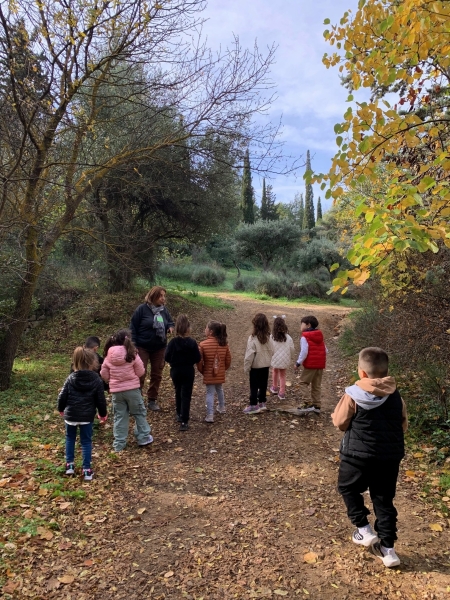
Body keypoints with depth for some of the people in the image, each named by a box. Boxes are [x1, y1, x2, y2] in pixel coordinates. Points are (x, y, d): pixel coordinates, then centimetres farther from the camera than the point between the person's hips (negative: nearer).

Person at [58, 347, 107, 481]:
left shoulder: (71, 378, -6)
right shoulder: (97, 380, -10)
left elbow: (62, 396, -1)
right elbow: (100, 400, -4)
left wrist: (61, 409, 18)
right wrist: (103, 414, 12)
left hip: (70, 415, 1)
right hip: (87, 416, -1)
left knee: (70, 438, 22)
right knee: (86, 441, 9)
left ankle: (69, 464, 26)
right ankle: (86, 470, 10)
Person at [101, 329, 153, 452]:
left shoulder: (109, 355, -3)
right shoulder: (132, 354, -12)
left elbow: (104, 375, 4)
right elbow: (140, 372, -6)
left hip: (116, 390, 3)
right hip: (132, 389, -2)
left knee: (119, 417, 13)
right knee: (139, 413, 15)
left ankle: (119, 444, 18)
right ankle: (143, 438, 24)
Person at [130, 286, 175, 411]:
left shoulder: (164, 310, 3)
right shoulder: (142, 309, -12)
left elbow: (170, 322, 14)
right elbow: (133, 327, -10)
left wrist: (171, 327, -11)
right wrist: (133, 344, -15)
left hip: (159, 348, 5)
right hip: (142, 347, -5)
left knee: (157, 375, 11)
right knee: (140, 374, -1)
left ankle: (152, 400, 24)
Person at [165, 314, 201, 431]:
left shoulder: (172, 342, -13)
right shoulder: (192, 343, -14)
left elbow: (167, 357, -10)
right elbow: (197, 358, -9)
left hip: (175, 371, 2)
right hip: (188, 371, -2)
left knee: (178, 393, 22)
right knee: (186, 395, 1)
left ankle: (179, 415, 36)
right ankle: (184, 421, -5)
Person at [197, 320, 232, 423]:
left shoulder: (203, 344, -18)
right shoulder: (224, 344, -6)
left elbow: (199, 361, -14)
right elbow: (228, 359, 0)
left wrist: (202, 371, 3)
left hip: (208, 374, -4)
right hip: (221, 374, 4)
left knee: (210, 393, 4)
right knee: (219, 389, 26)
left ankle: (210, 415, -1)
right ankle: (221, 407, 43)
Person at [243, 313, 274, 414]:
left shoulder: (253, 338, -21)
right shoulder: (268, 337, -6)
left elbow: (249, 355, -18)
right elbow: (271, 352, 2)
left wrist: (246, 368, -8)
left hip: (255, 367, -5)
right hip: (266, 366, 5)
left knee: (254, 386, 6)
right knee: (263, 385, 16)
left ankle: (253, 405, 12)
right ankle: (262, 402, 26)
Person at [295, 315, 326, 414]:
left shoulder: (304, 337, -11)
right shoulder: (320, 336, 11)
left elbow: (304, 352, -19)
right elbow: (325, 350, 11)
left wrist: (298, 363, -11)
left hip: (310, 364, -7)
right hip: (320, 364, 7)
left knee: (303, 382, 3)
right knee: (316, 386, 15)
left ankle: (307, 404, -7)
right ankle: (316, 406, 18)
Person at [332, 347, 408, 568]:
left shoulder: (353, 395, -14)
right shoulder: (396, 396, 0)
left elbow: (340, 423, -8)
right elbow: (403, 426, 10)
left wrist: (335, 414, 13)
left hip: (358, 454, -4)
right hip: (391, 456, 4)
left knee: (348, 488, 21)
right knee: (384, 499, 15)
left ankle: (364, 529, 17)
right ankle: (387, 548, 19)